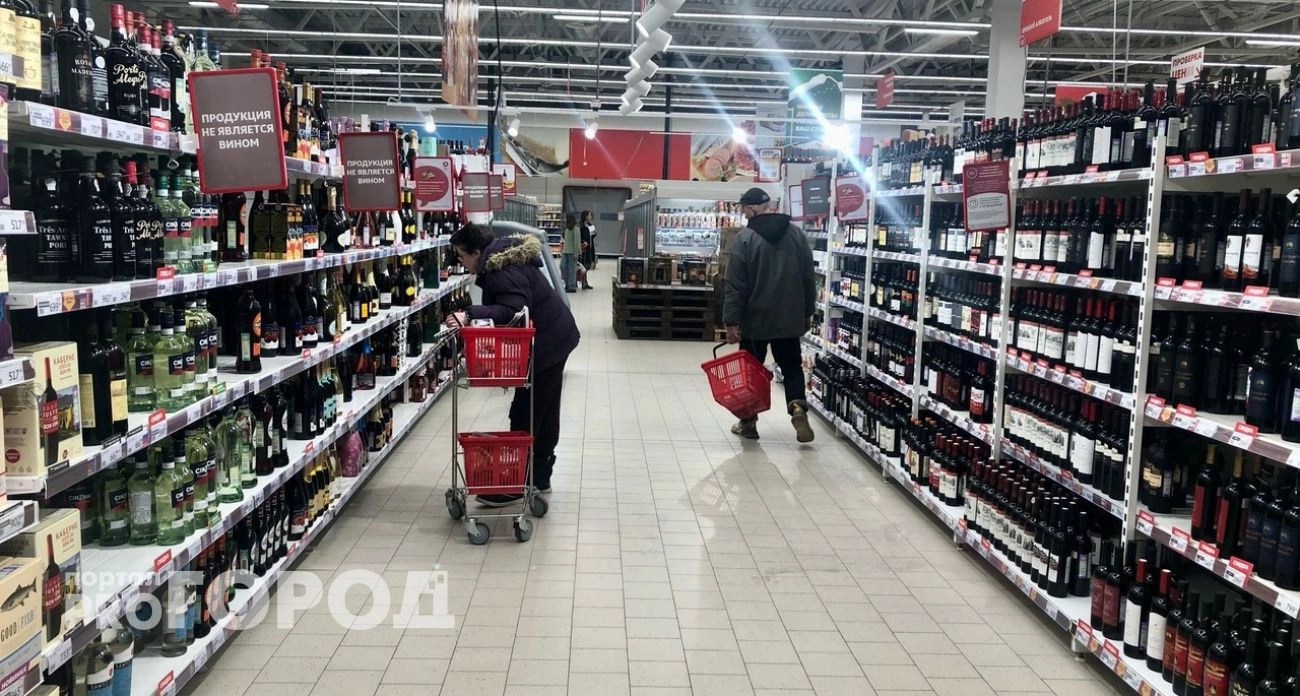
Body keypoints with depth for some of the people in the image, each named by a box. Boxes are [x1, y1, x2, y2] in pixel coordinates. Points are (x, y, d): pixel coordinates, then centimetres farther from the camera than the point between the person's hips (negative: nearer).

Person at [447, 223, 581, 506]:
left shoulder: (505, 272, -23)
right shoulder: (503, 259, 10)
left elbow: (512, 310, -35)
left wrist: (470, 316, -40)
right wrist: (473, 318, 0)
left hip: (546, 346, -11)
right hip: (554, 340, 11)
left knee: (526, 415, -3)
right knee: (544, 413, 18)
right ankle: (539, 477, 30)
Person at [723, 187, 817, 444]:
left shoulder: (745, 238, -12)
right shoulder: (797, 234, 2)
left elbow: (735, 285, -14)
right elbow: (809, 278, 7)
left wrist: (731, 321, -10)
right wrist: (807, 313, 16)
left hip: (754, 318, -3)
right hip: (789, 318, 3)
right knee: (792, 367, 14)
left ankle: (749, 423, 18)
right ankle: (798, 407, -9)